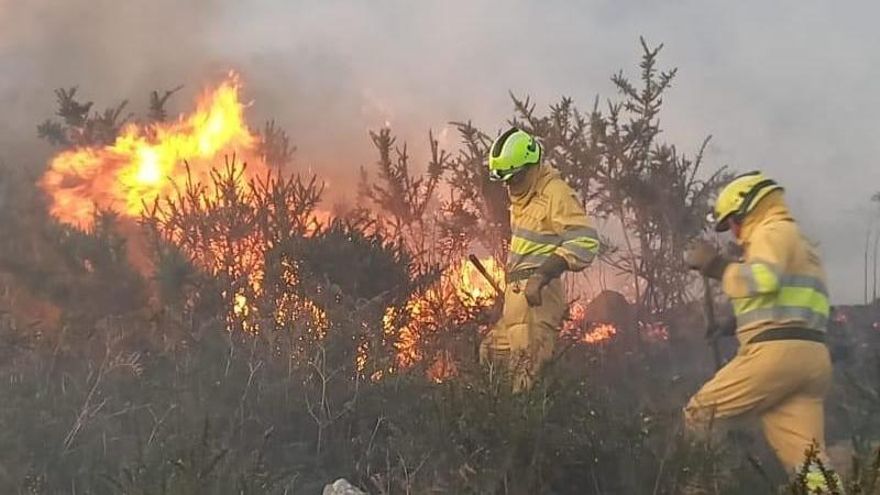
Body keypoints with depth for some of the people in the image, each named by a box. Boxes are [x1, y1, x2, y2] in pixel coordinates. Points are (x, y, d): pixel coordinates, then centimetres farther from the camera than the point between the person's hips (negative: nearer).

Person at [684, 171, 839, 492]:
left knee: (699, 414, 1)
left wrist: (715, 265, -7)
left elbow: (763, 279, -18)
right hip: (812, 356, 9)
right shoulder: (798, 243, 34)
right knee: (808, 460, 1)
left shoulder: (771, 231, 3)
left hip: (777, 351, -9)